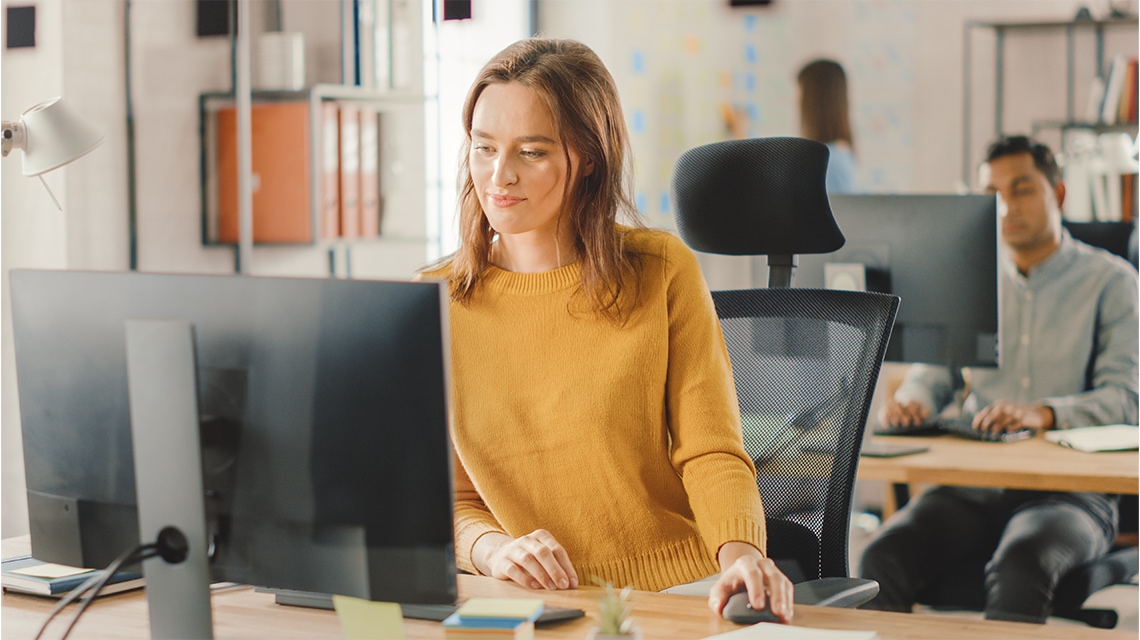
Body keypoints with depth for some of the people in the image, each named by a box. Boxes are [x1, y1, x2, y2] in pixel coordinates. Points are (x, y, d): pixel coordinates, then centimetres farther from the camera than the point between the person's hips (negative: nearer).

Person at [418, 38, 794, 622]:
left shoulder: (663, 272, 2)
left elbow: (711, 451, -2)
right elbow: (446, 499, 8)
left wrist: (739, 552, -22)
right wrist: (492, 547, -14)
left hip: (683, 595, 0)